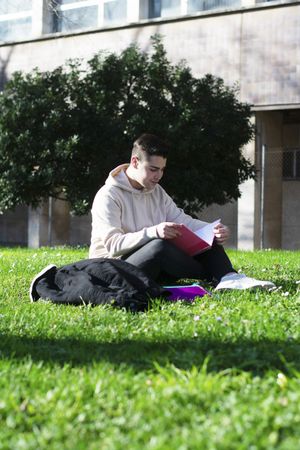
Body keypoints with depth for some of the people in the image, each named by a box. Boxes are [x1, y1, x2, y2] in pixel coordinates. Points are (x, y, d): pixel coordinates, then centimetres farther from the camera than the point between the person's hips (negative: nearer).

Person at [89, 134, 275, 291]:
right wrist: (153, 232, -37)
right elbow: (113, 244, -23)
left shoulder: (157, 192, 13)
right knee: (160, 246, -38)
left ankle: (229, 278, -33)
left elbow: (183, 221, 6)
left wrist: (214, 230, -15)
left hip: (154, 267, 8)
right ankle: (217, 277, -23)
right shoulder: (109, 196, -12)